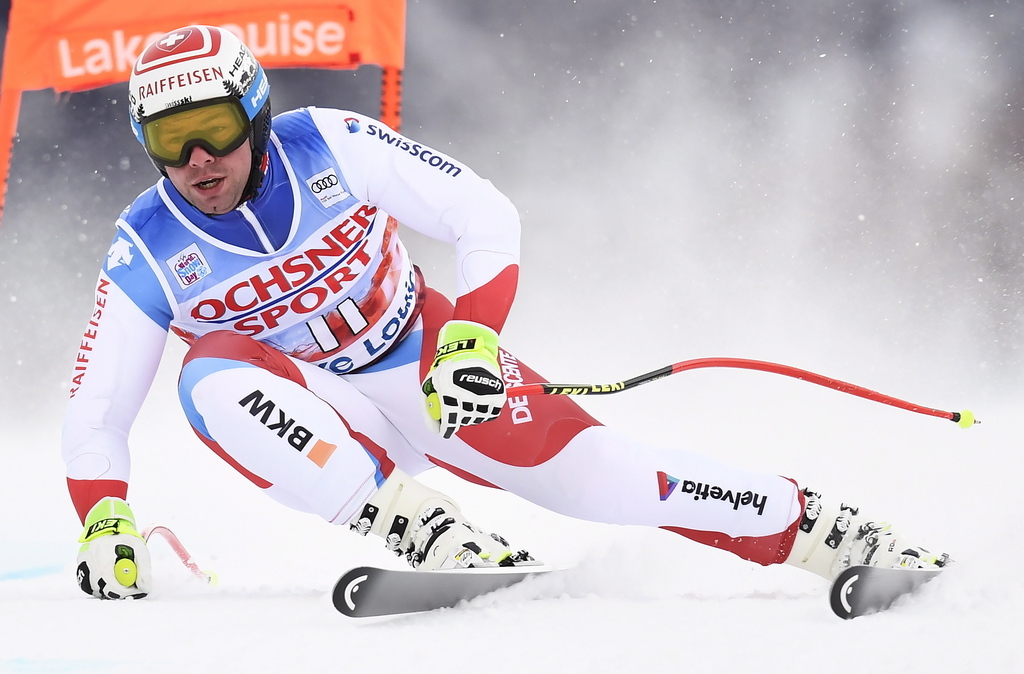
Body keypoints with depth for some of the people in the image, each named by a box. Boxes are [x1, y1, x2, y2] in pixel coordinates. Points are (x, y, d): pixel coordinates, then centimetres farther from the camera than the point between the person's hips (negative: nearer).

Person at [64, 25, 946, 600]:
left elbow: (488, 218, -16)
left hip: (429, 370, 0)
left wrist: (470, 337, -31)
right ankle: (435, 538, -34)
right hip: (313, 410, 1)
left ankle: (816, 528, 8)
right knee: (213, 376, -31)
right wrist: (104, 521, -25)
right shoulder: (146, 252, -16)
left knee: (601, 477, -12)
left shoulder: (332, 148, -19)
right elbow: (94, 415, -9)